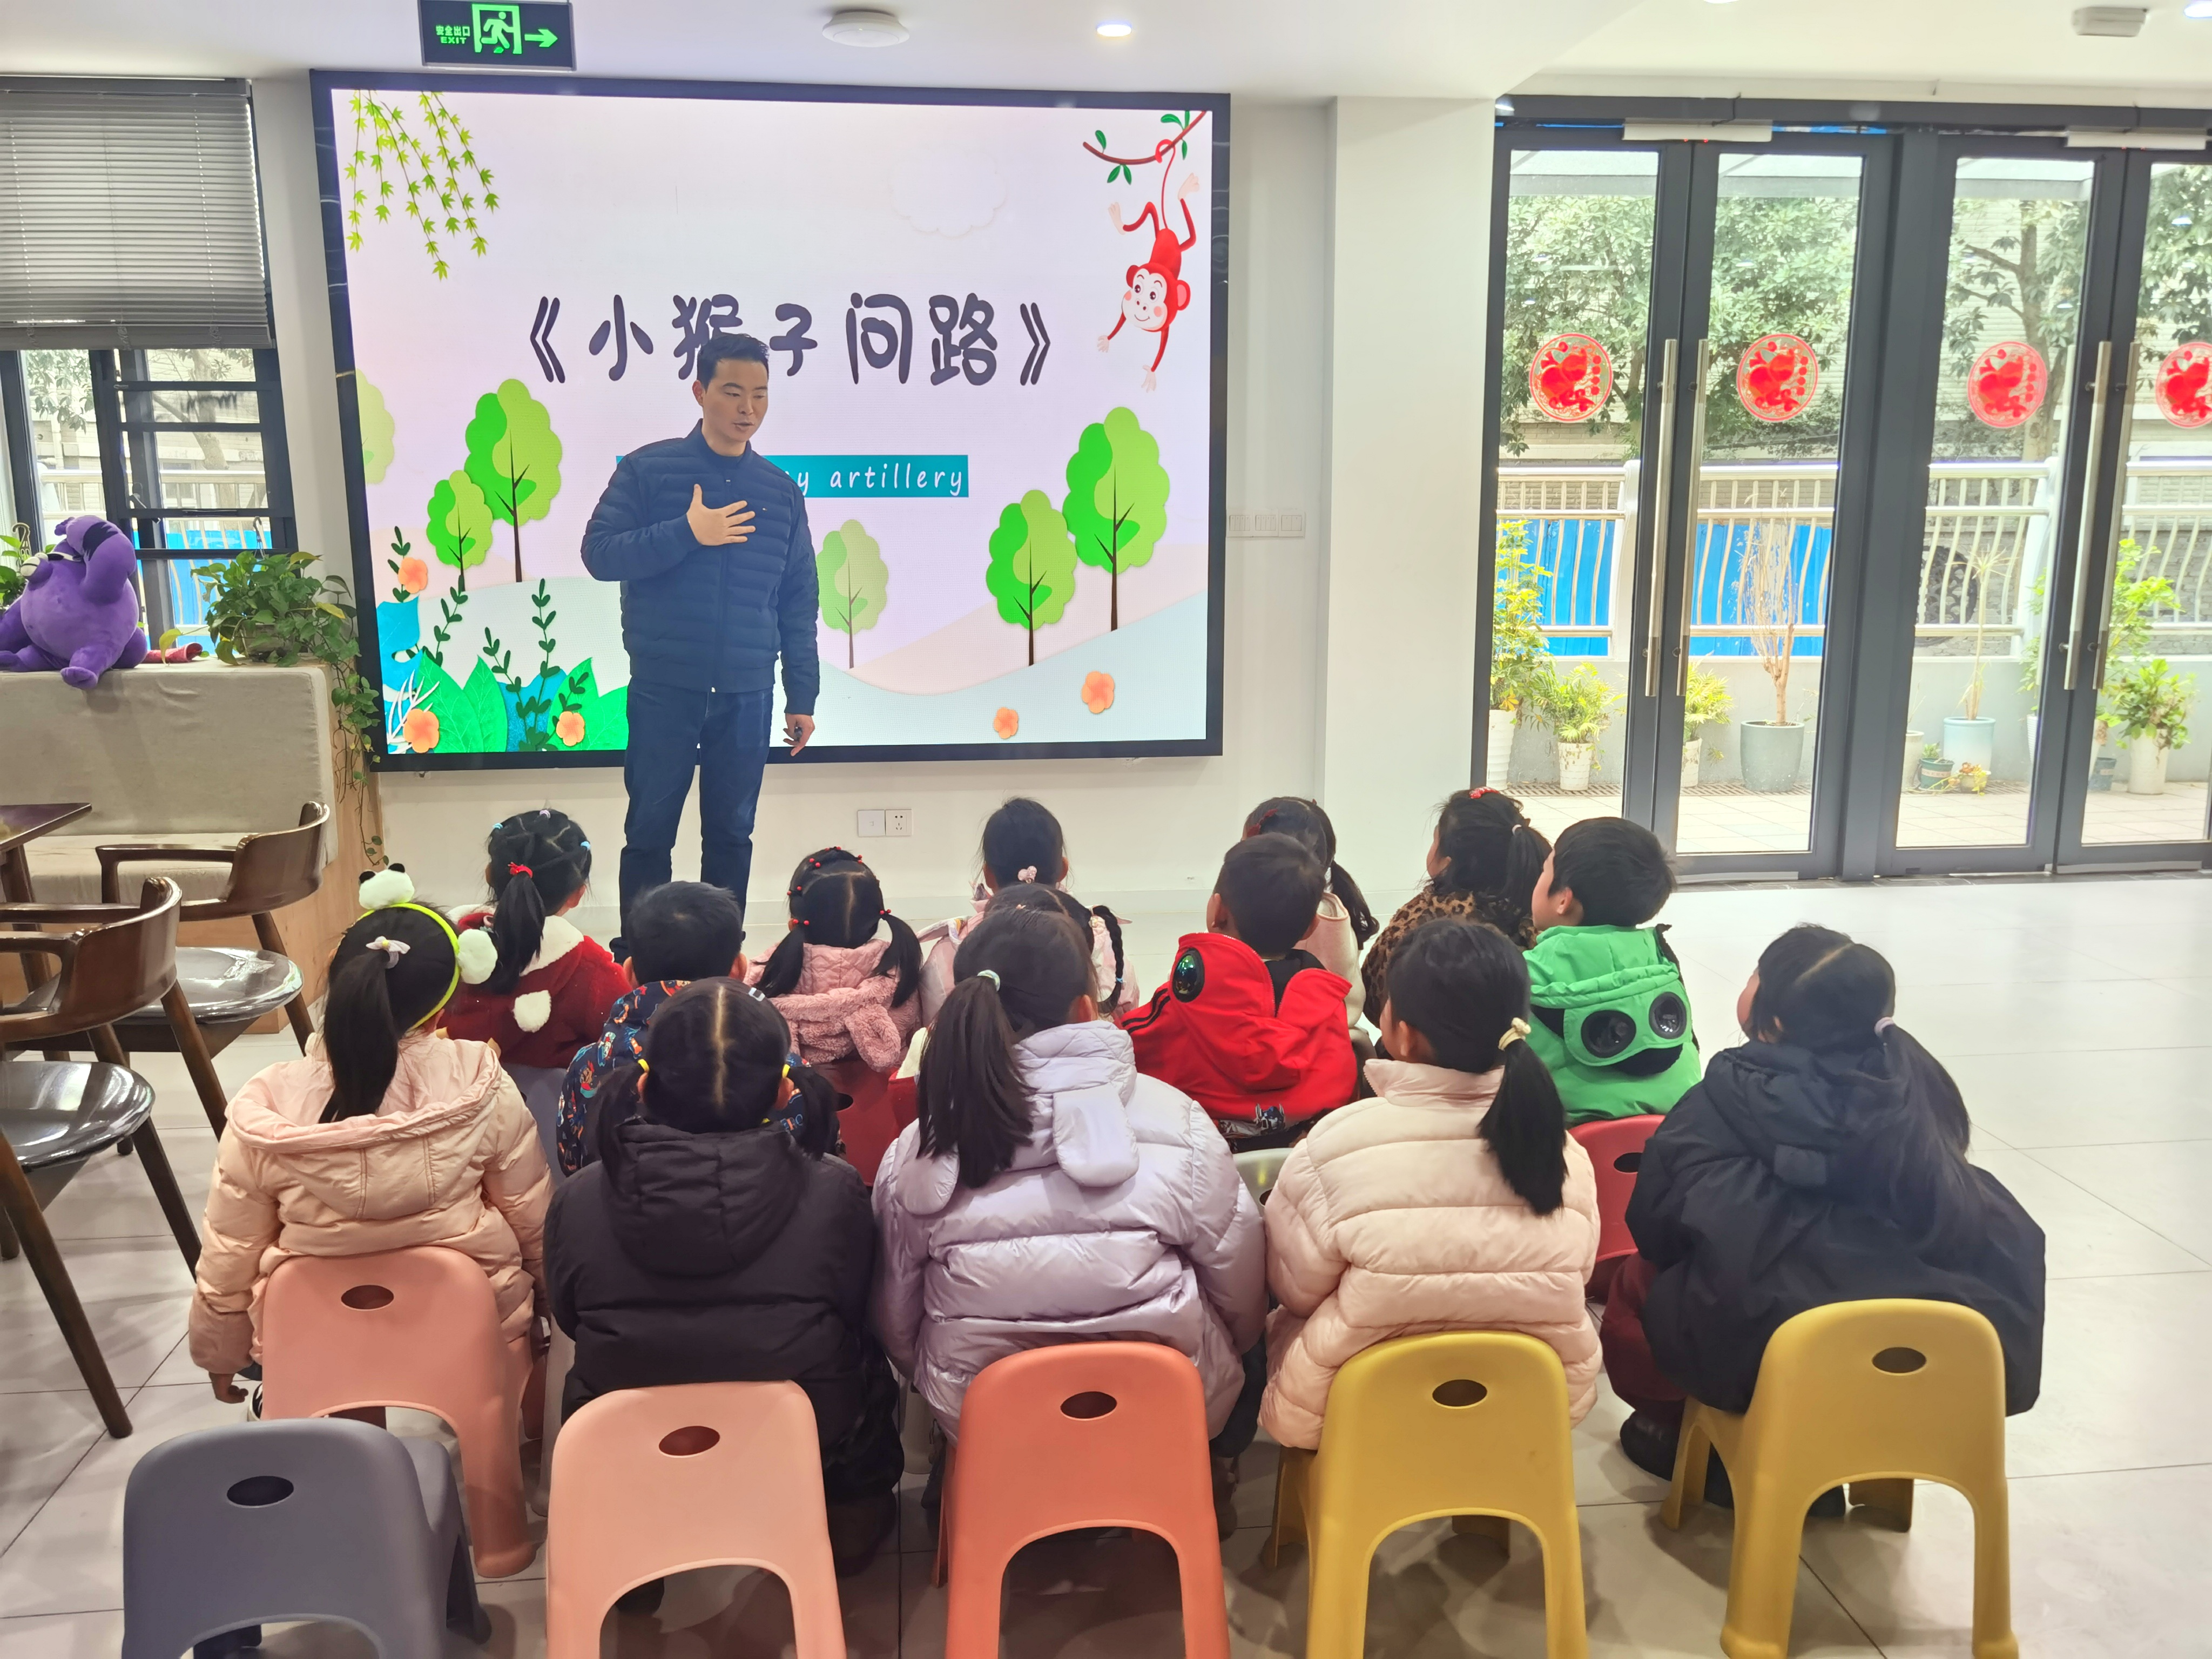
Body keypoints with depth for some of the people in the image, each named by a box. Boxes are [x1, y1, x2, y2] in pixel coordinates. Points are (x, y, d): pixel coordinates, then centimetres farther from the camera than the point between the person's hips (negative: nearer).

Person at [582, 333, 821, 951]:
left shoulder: (781, 491, 7)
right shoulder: (647, 470, 0)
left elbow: (798, 603, 10)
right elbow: (599, 553, -7)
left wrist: (802, 698, 7)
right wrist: (687, 534, -16)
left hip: (746, 693, 2)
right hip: (663, 689, -2)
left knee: (732, 833, 8)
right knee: (650, 830, 4)